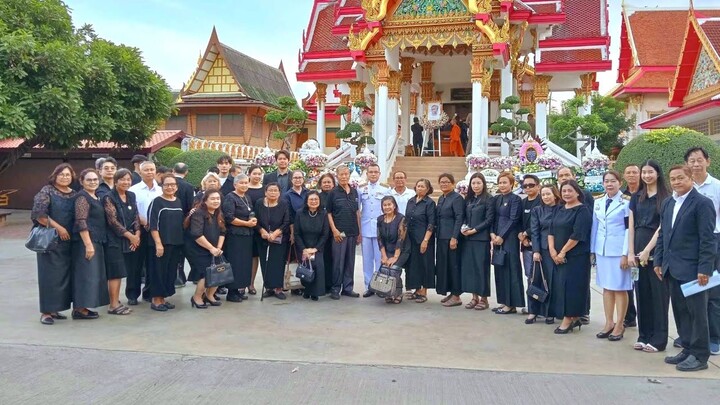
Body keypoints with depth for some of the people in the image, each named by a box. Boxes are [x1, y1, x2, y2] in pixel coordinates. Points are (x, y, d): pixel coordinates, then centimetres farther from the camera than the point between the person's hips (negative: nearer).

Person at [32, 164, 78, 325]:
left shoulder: (74, 195, 11)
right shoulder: (47, 191, -4)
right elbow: (39, 213, -14)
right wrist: (58, 228, -15)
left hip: (68, 241, 5)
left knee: (64, 274, 6)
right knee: (50, 274, -5)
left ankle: (54, 309, 16)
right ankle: (46, 311, 1)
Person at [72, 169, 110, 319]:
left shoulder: (96, 197, 15)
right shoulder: (82, 197, -11)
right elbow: (81, 223, -18)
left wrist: (94, 244, 16)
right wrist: (88, 244, -23)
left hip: (97, 242, 9)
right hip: (86, 241, -9)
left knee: (92, 274, 12)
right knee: (86, 274, -5)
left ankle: (80, 307, 19)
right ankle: (79, 309, 1)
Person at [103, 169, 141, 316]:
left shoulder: (131, 196, 10)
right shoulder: (109, 197, -9)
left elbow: (136, 216, 10)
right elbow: (113, 221, -14)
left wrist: (137, 234, -5)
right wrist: (130, 236, -13)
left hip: (130, 239, 6)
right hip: (114, 239, -6)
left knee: (120, 272, 10)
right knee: (116, 272, -5)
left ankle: (116, 301, 18)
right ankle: (114, 305, 0)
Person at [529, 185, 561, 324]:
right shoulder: (537, 211, 7)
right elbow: (534, 232, 3)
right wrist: (536, 251, -7)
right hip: (542, 250, 2)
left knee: (554, 281, 2)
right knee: (537, 280, 2)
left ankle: (550, 313, 13)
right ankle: (533, 311, 12)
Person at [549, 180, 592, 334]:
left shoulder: (582, 211, -9)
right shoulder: (559, 210, 13)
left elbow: (577, 235, -17)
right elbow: (551, 231, 9)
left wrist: (562, 252, -15)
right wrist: (552, 250, -5)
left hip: (576, 256, -7)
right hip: (559, 256, 7)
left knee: (571, 286, -5)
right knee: (561, 286, 8)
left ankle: (568, 319, 4)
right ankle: (574, 318, 19)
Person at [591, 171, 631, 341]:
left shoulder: (626, 203, -7)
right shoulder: (598, 203, 10)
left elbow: (629, 229, -10)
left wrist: (625, 254, -14)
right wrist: (592, 250, 11)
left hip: (618, 251, -5)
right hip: (602, 250, 6)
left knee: (620, 288, 2)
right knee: (606, 287, 11)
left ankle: (619, 326, 10)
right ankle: (609, 323, 20)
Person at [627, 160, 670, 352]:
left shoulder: (665, 197, -2)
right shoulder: (636, 197, 11)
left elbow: (662, 227, -9)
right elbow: (631, 226, 8)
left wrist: (647, 251, -14)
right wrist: (631, 253, 0)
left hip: (657, 250, -4)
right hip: (638, 250, 4)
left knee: (658, 294, -1)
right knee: (642, 293, 7)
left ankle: (658, 339, 5)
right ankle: (644, 336, 15)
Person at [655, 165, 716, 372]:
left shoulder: (702, 203, -8)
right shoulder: (667, 204, 14)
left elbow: (707, 239, -12)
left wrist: (704, 269, -16)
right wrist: (658, 261, 11)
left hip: (692, 269, -7)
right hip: (672, 269, 7)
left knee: (696, 312, 2)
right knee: (680, 311, 12)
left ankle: (700, 356, 11)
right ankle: (688, 349, 23)